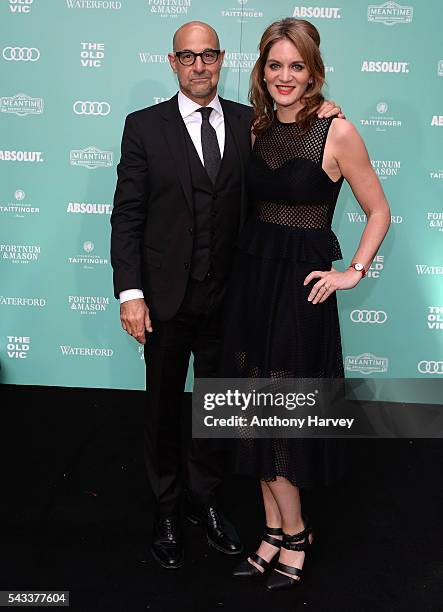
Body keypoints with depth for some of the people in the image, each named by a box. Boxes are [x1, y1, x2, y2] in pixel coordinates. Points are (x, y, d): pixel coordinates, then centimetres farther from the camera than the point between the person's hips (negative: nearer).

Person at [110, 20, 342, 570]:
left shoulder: (249, 123, 3)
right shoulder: (144, 126, -4)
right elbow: (127, 214, -6)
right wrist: (129, 292, -14)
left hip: (226, 296, 2)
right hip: (165, 297, -2)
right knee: (163, 406, 13)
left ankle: (204, 500, 37)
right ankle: (166, 509, 34)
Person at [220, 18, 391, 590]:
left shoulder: (337, 132, -8)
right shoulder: (256, 128, 8)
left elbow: (378, 211, -1)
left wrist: (354, 271, -7)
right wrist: (249, 259, 9)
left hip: (301, 283, -5)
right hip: (251, 274, 5)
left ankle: (292, 535, 23)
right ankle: (280, 532, 24)